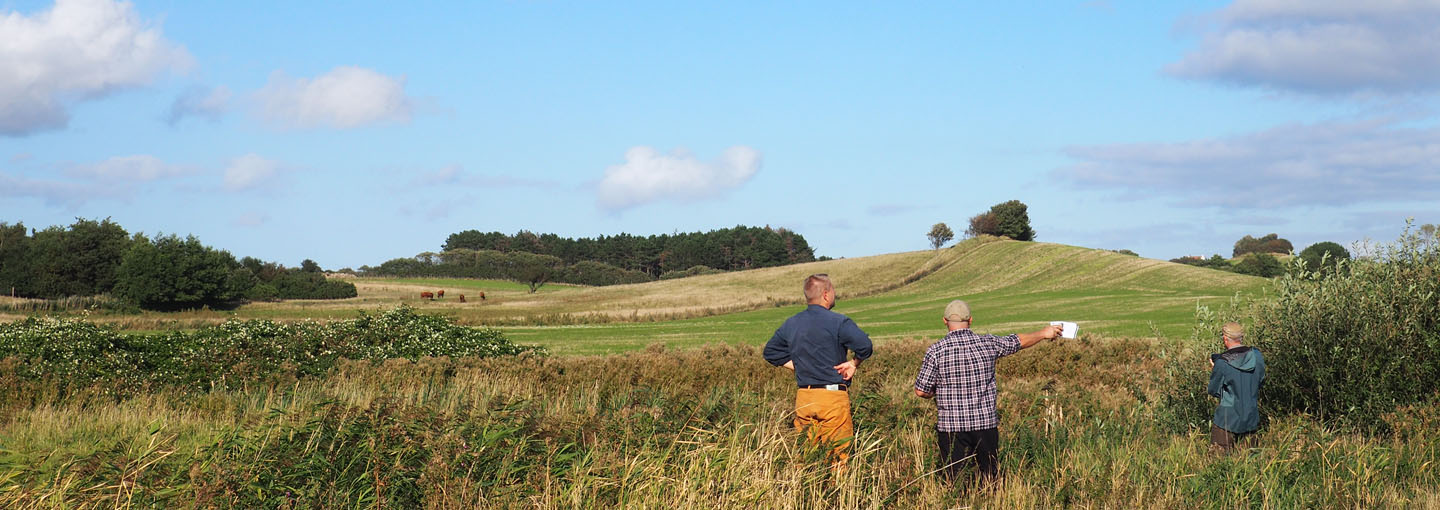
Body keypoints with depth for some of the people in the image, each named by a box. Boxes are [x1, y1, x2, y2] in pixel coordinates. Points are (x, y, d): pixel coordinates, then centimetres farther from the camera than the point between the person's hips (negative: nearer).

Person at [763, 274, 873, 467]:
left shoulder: (791, 324, 11)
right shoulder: (838, 322, -9)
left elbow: (770, 352, 19)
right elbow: (864, 345, -21)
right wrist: (854, 363, -3)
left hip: (803, 398, 6)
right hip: (833, 396, -6)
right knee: (838, 456, -2)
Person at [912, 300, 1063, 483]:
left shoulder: (936, 351, -8)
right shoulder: (988, 344, -1)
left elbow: (921, 391, -7)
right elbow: (1020, 341, 17)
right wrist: (1044, 333, 35)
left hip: (951, 427, -2)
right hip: (986, 424, 2)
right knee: (992, 480, 11)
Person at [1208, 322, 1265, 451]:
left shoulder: (1222, 364, -18)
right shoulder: (1257, 356, -4)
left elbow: (1214, 391, -6)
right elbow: (1261, 380, 11)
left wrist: (1214, 371, 8)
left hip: (1227, 418, -5)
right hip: (1252, 418, 5)